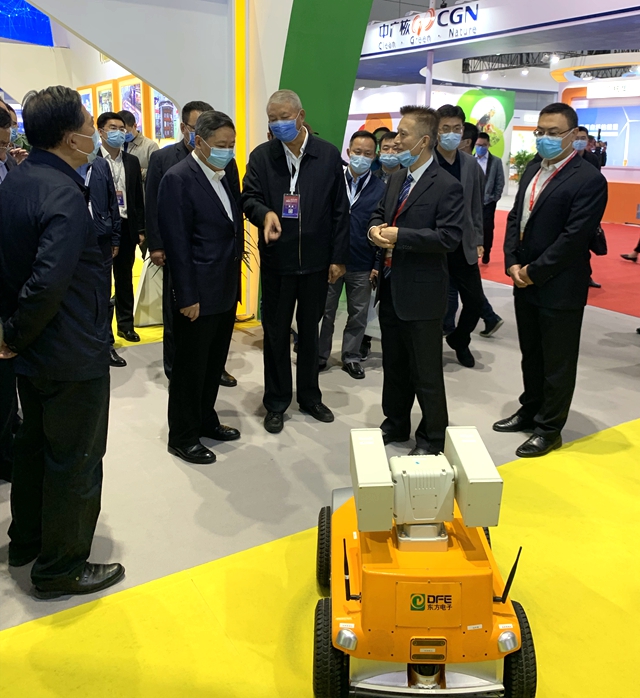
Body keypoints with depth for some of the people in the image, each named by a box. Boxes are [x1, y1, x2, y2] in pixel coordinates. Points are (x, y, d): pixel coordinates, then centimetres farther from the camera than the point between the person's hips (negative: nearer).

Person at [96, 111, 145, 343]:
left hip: (126, 227, 4)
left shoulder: (132, 161, 9)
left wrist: (141, 229, 7)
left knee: (125, 278, 13)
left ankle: (126, 324, 24)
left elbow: (138, 198, 10)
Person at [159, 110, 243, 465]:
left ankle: (205, 420, 36)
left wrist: (234, 282, 11)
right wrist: (187, 297, -18)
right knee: (190, 366, 6)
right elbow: (178, 243, -17)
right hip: (199, 294, -8)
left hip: (226, 291, 8)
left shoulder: (224, 176, 11)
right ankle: (182, 437, 21)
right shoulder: (179, 179, -14)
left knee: (214, 362, 18)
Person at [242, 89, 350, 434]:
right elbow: (248, 198, -2)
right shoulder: (261, 156, -2)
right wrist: (265, 213, -26)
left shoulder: (329, 155, -1)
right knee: (276, 332, 8)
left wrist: (339, 257, -2)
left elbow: (340, 210, 0)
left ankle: (309, 396, 31)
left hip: (317, 260, 1)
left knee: (310, 330, 14)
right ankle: (276, 403, 23)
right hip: (277, 259, 0)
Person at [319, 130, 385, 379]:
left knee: (358, 314, 11)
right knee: (325, 311, 11)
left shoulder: (380, 188, -2)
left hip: (363, 264, 0)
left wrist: (379, 264, -3)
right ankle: (320, 355, 25)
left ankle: (351, 357, 26)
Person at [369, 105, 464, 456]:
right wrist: (376, 228, -4)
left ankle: (433, 437, 22)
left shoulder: (447, 186, -14)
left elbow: (449, 236, -22)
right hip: (390, 288, 8)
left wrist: (400, 236, -22)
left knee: (426, 373, 4)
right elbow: (379, 213, 20)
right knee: (393, 364, 20)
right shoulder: (397, 178, 10)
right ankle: (395, 423, 38)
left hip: (421, 293, -8)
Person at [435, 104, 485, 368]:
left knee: (476, 300, 6)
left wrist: (478, 241, 8)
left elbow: (476, 206, 12)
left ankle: (459, 340, 32)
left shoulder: (471, 164, 7)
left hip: (463, 247, 5)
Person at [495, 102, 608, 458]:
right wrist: (513, 263, -3)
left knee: (557, 362, 6)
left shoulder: (589, 179, -14)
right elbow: (516, 218, 10)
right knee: (531, 355, 20)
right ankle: (531, 410, 37)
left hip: (560, 288, -7)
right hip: (526, 283, 8)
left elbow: (574, 237, -19)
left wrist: (534, 271, -16)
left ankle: (550, 428, 19)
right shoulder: (533, 171, 12)